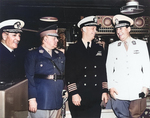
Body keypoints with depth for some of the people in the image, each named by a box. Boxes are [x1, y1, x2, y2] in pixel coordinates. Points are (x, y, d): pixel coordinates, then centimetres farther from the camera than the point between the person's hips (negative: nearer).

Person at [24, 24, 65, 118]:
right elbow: (29, 78, -7)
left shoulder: (60, 55, 16)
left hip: (56, 101, 5)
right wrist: (32, 99, -13)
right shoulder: (33, 55, -1)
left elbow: (65, 75, 16)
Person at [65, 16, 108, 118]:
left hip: (95, 97, 3)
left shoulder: (99, 49, 14)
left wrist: (104, 91, 9)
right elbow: (69, 74, -3)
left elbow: (103, 72, 15)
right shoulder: (73, 49, 1)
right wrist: (74, 93, -10)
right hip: (79, 97, -3)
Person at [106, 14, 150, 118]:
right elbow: (109, 68, 9)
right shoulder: (112, 46, 12)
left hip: (137, 93, 0)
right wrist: (110, 87, 0)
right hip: (118, 93, 0)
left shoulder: (141, 44, 10)